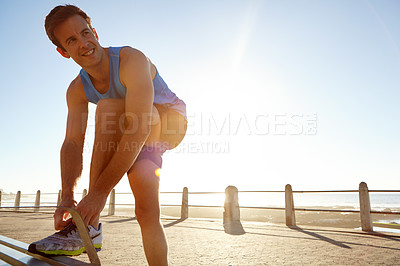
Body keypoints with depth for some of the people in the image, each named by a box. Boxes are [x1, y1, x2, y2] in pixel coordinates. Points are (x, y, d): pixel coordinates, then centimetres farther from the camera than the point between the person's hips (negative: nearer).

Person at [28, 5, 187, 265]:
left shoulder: (131, 59, -27)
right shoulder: (77, 91, -5)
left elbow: (139, 131, -38)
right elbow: (72, 143, -13)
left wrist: (100, 192, -41)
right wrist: (67, 196, -31)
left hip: (172, 121, -6)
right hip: (143, 139, 6)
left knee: (109, 108, -32)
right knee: (146, 212, -11)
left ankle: (89, 227, -30)